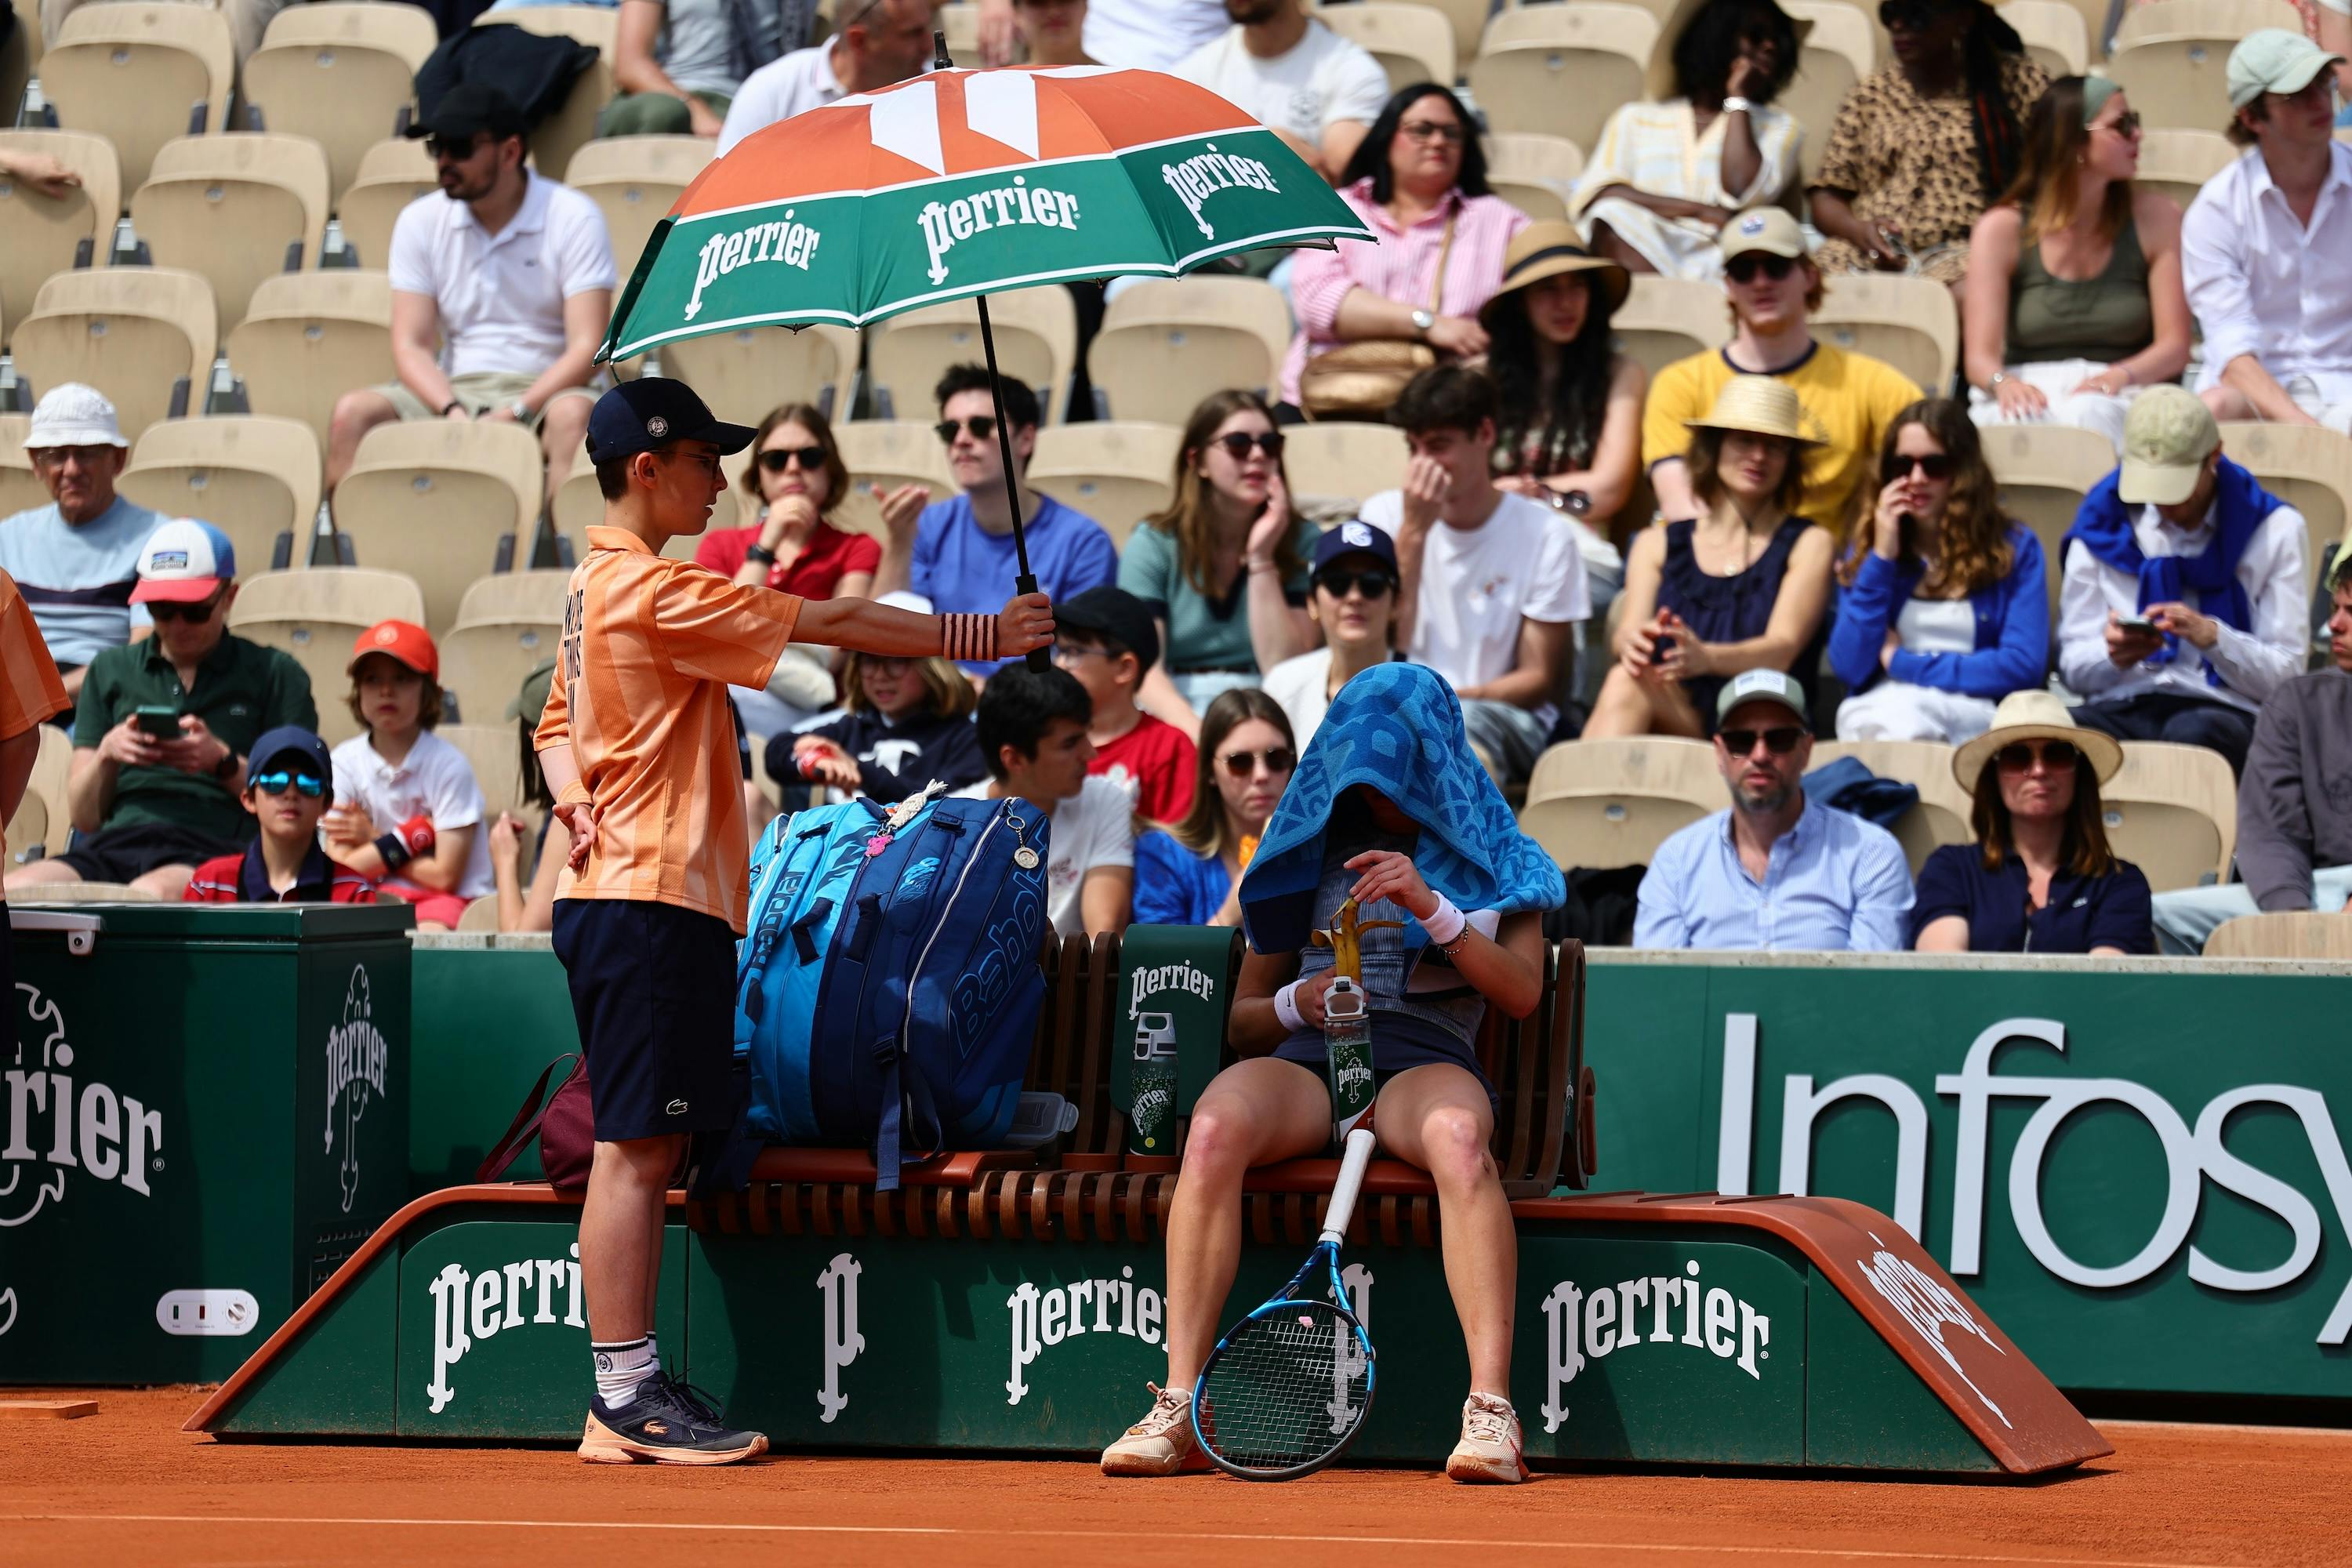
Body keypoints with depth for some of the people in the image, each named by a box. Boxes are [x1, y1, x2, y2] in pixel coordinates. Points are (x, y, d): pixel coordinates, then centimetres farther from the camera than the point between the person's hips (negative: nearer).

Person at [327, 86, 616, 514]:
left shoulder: (573, 218, -4)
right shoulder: (421, 221, 7)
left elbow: (586, 347, -11)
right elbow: (410, 344, 2)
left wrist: (515, 414, -24)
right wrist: (453, 412, -19)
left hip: (543, 389, -3)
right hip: (452, 391, 3)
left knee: (573, 415, -38)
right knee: (352, 412, -23)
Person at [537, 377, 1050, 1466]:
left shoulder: (598, 587, 17)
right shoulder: (656, 591, -13)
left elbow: (556, 728, 26)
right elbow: (830, 624, -12)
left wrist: (578, 809, 5)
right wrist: (980, 635, -6)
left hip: (615, 895, 10)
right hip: (652, 899, -10)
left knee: (644, 1150, 8)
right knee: (636, 1150, -10)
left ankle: (629, 1401, 9)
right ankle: (628, 1398, -11)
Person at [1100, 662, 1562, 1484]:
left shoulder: (1493, 861, 19)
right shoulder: (1311, 855, 25)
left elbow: (1522, 993, 3)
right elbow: (1240, 1023, 23)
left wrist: (1432, 908, -9)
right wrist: (1295, 1004, 0)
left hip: (1427, 1061, -2)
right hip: (1305, 1062, 2)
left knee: (1457, 1136, -41)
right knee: (1215, 1126, -35)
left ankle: (1491, 1410, -47)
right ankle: (1178, 1407, -38)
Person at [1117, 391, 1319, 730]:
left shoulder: (1302, 540, 8)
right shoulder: (1153, 545, 4)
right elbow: (1142, 671, -8)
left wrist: (1261, 560, -8)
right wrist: (1199, 737, -25)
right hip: (1173, 712, 0)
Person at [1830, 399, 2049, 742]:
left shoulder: (2015, 548, 8)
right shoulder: (1864, 546, 15)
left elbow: (2025, 666, -3)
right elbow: (1850, 668, 3)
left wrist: (1903, 663, -1)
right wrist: (1881, 559, -2)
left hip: (1969, 714, -2)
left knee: (1904, 710, -37)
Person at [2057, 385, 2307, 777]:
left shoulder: (2273, 529, 8)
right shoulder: (2103, 524, 13)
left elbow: (2284, 674, 2)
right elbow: (2073, 667, 12)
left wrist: (2212, 637, -16)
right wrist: (2114, 656, -11)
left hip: (2228, 711, -1)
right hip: (2122, 709, 1)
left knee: (2194, 733, -41)